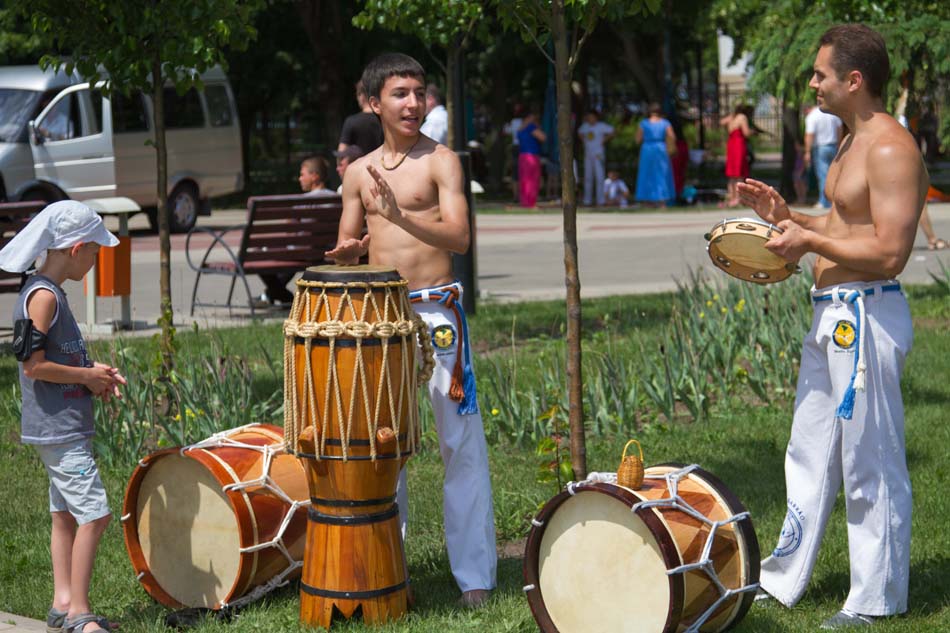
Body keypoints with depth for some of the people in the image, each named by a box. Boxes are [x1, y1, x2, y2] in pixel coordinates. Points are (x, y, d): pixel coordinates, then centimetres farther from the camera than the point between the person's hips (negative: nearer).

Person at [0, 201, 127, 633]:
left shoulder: (46, 292, 13)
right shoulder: (44, 296, -17)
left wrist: (93, 374, 9)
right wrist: (88, 377, -12)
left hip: (61, 429, 10)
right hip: (59, 429, -10)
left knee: (66, 514, 14)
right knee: (94, 513, -10)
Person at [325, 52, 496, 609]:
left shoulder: (440, 161, -3)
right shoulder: (359, 172, 12)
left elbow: (460, 237, -16)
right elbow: (346, 254, 17)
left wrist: (400, 216, -30)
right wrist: (347, 254, -7)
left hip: (436, 310, -4)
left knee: (462, 445, -4)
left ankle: (475, 573, 2)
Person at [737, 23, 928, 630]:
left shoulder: (891, 149, -18)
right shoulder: (855, 142, 15)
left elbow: (889, 253, -23)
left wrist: (809, 241, -16)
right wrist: (787, 216, 12)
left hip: (868, 318, -11)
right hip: (832, 314, 11)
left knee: (870, 465, -1)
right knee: (810, 455, 17)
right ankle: (783, 581, 28)